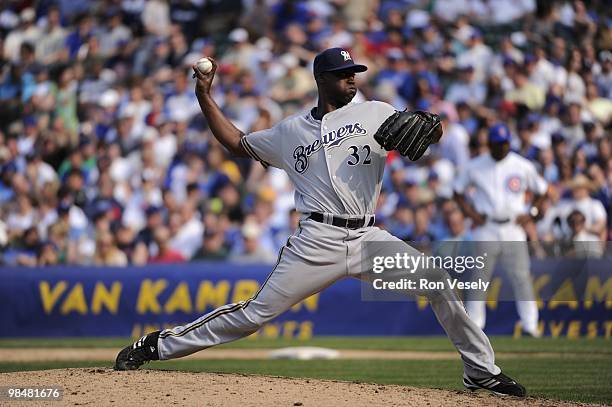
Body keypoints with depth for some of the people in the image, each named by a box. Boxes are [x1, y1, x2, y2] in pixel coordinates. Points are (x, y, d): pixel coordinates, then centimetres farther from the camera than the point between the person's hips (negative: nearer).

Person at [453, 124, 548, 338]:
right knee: (478, 276, -1)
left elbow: (541, 191, 13)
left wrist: (531, 214, 0)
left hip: (513, 229, 0)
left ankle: (530, 324, 0)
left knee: (521, 276, -3)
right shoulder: (475, 166, 2)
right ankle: (474, 326, 4)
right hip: (485, 228, 0)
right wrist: (471, 213, -1)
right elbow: (458, 191, 12)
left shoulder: (523, 166, 2)